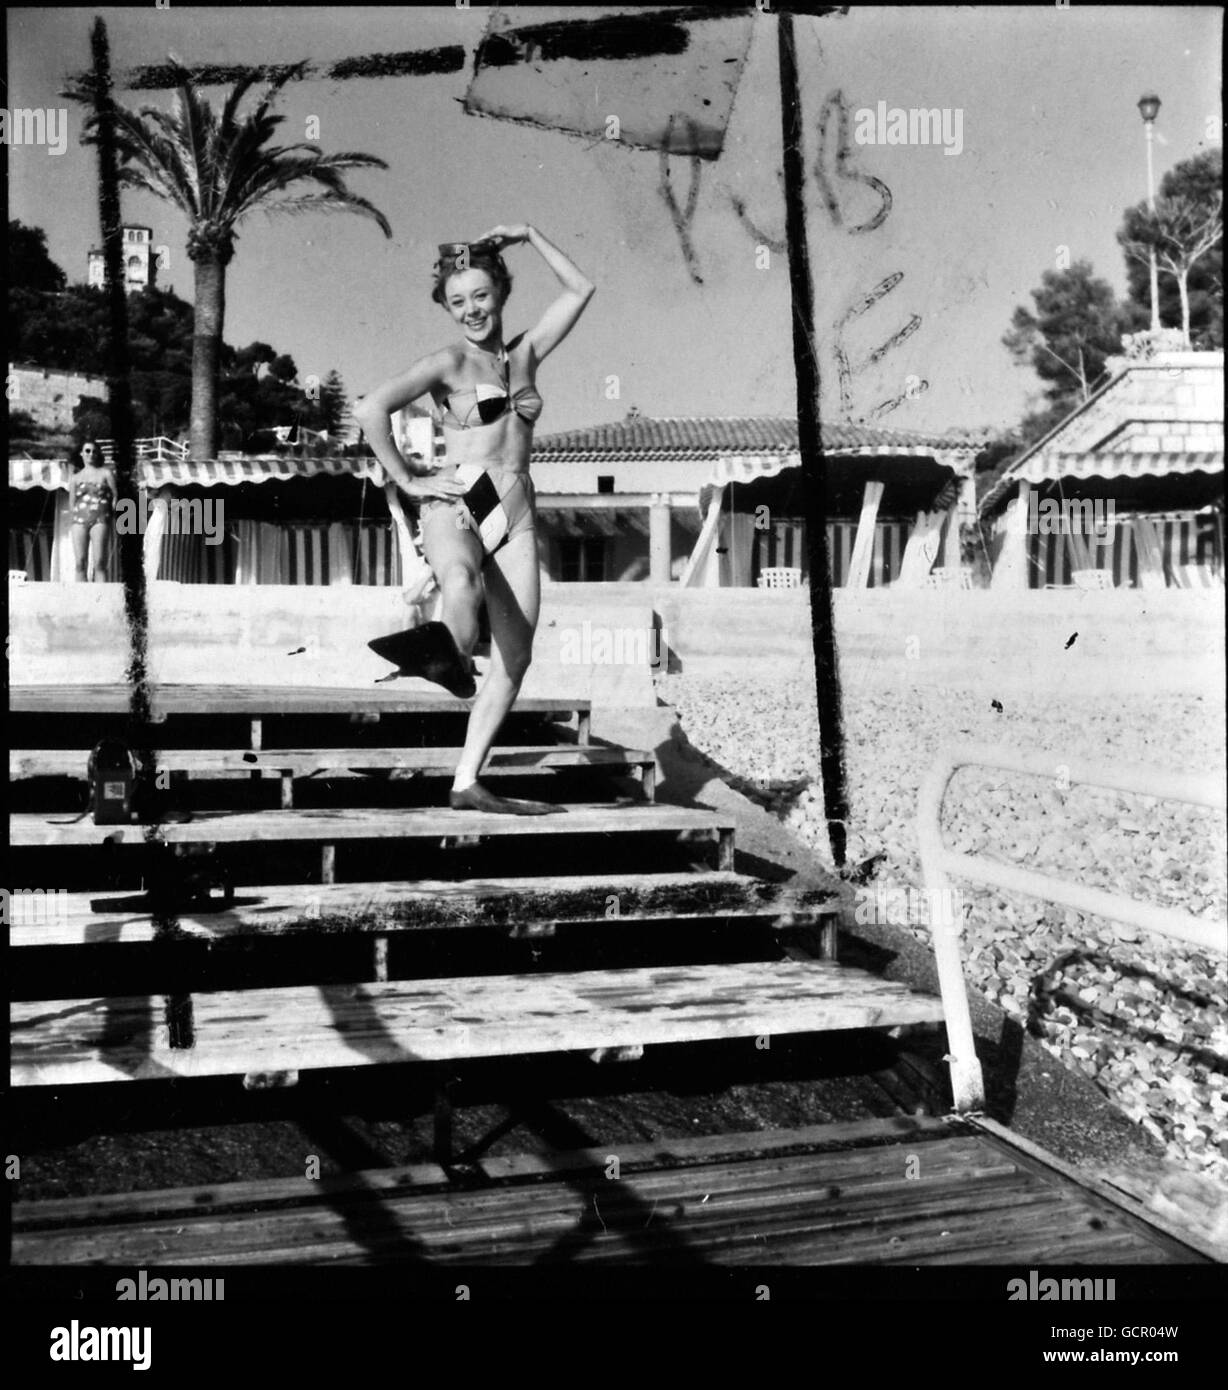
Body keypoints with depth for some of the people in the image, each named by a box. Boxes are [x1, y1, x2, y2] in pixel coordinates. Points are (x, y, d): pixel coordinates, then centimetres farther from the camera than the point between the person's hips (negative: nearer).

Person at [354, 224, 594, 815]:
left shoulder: (524, 353, 17)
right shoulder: (448, 362, 2)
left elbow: (580, 289, 22)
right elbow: (371, 409, -11)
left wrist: (530, 236, 19)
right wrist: (407, 480, -10)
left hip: (515, 516, 4)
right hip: (455, 505, -3)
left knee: (516, 656, -4)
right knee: (460, 581, -39)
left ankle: (467, 783, -1)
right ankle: (451, 657, -66)